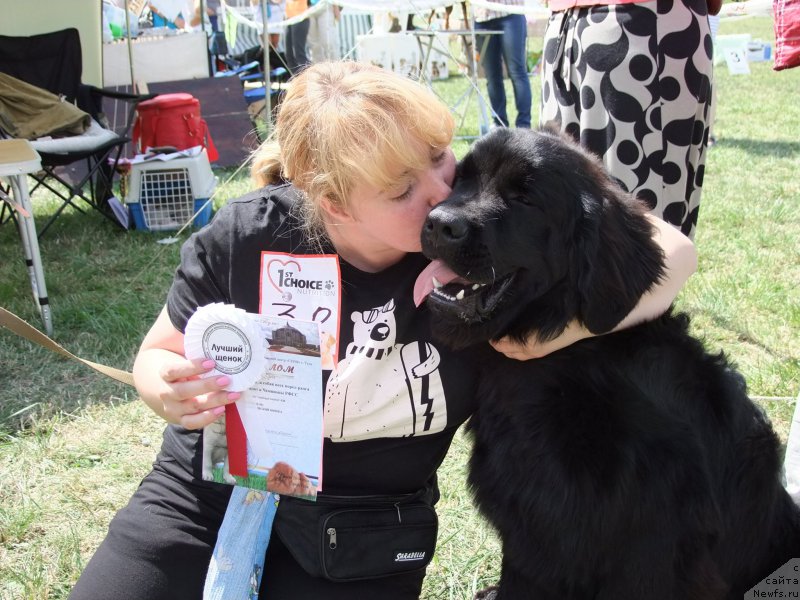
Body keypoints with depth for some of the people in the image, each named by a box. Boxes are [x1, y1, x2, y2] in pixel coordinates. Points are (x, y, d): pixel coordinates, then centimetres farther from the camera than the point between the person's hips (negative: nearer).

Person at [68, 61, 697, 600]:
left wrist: (574, 322, -35)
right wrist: (169, 390, -26)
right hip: (209, 490, 1)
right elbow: (159, 353, -2)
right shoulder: (246, 237, -17)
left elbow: (672, 251, -17)